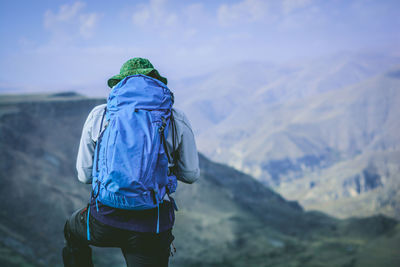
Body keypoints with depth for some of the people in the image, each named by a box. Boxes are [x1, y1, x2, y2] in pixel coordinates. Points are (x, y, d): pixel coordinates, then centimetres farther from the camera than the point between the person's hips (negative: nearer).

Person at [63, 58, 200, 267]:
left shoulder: (99, 115, 3)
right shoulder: (176, 120, 1)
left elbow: (85, 175, 9)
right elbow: (190, 175, 11)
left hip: (105, 219, 1)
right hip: (153, 227, -1)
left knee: (72, 230, 35)